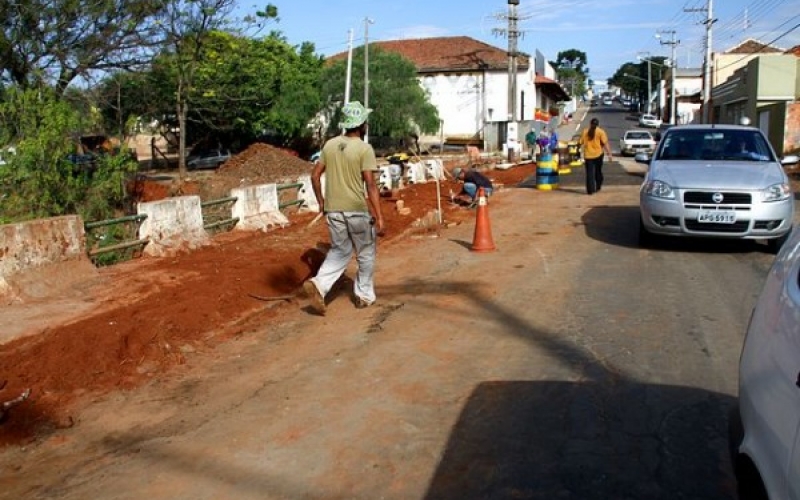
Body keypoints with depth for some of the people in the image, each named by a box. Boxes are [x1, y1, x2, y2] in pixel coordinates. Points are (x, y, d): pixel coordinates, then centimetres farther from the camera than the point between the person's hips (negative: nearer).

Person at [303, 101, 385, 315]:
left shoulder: (330, 145, 5)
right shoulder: (364, 149, -11)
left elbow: (315, 175, 8)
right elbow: (371, 185, -15)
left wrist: (321, 201, 20)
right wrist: (379, 217, -14)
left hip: (333, 210, 5)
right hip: (358, 210, -5)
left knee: (339, 252, 18)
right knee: (366, 254, 15)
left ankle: (318, 285, -2)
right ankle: (364, 295, 23)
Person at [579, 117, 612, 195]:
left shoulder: (585, 132, 4)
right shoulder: (600, 132, -2)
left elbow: (581, 143, 7)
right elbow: (605, 144, -8)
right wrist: (609, 154, -7)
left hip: (588, 155, 1)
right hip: (598, 154, 0)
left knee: (589, 173, 2)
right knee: (598, 171, 19)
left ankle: (590, 190, -3)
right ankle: (598, 187, 27)